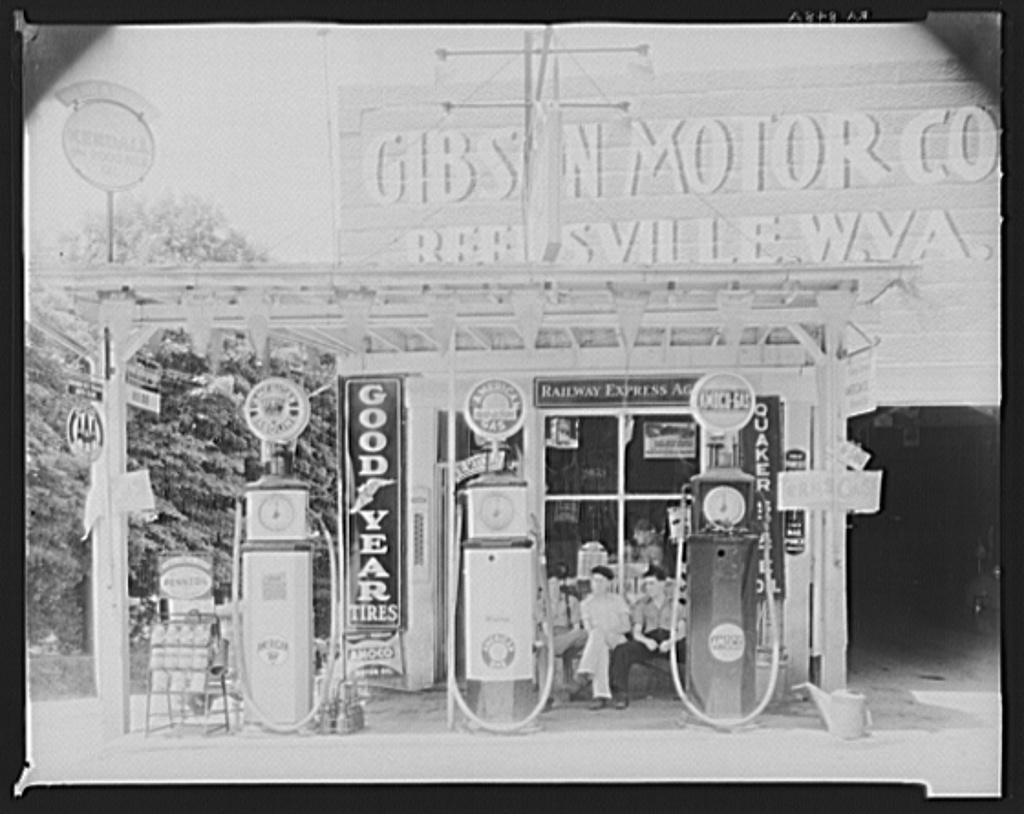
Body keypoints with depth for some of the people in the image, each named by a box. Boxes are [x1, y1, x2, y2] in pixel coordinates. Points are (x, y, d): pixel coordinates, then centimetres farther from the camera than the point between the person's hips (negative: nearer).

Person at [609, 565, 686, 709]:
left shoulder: (675, 603, 9)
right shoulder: (641, 605, 13)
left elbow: (682, 630, -3)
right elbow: (636, 633, 4)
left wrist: (670, 642, -25)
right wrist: (647, 641, -20)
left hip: (672, 642, -2)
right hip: (648, 642, 2)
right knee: (621, 652, -29)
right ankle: (621, 696, -28)